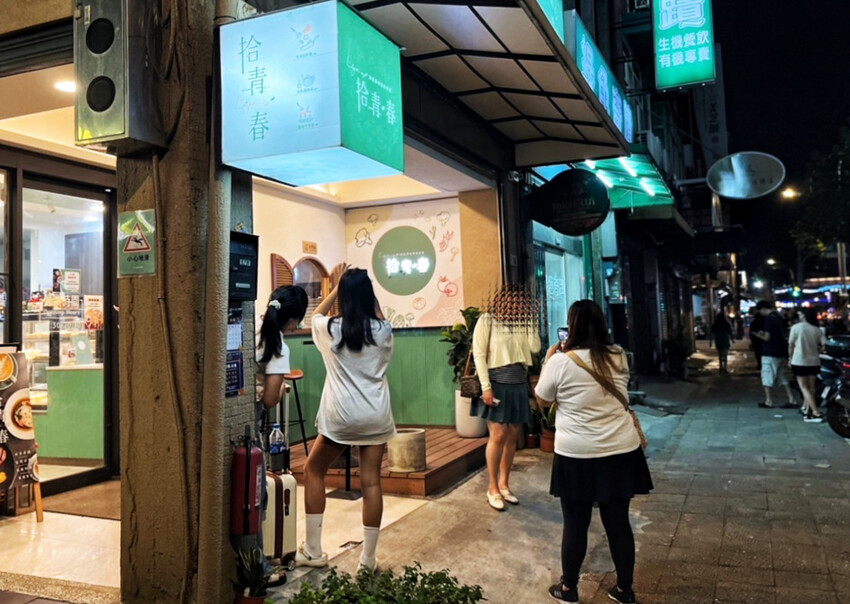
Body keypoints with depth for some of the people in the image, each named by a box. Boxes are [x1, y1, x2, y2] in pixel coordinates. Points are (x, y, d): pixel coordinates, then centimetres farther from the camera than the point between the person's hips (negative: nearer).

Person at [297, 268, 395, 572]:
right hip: (376, 416, 2)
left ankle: (313, 551, 19)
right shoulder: (382, 331, -3)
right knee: (371, 482, 6)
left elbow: (315, 315, 19)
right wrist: (370, 297, 18)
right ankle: (368, 559, 11)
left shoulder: (330, 329, -5)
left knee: (313, 469, 17)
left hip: (341, 416, -1)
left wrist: (338, 287, 19)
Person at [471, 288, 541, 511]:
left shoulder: (522, 322, 10)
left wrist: (529, 320, -2)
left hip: (519, 384, 5)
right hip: (497, 383, -5)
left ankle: (504, 484, 20)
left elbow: (535, 348, -1)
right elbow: (479, 354, -9)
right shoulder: (487, 320, -5)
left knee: (512, 436, 7)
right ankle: (492, 488, 7)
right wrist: (486, 387, -15)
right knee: (498, 435, -7)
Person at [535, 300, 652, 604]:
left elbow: (542, 400, 2)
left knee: (575, 524, 10)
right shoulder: (619, 357, 1)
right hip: (621, 452, 4)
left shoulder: (561, 361, -13)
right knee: (618, 522, 14)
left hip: (577, 456, -3)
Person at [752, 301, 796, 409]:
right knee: (781, 376, 14)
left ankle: (769, 401, 5)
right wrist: (764, 333, 19)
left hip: (770, 353, -9)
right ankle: (791, 400, 11)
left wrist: (758, 335, 0)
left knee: (767, 376, 1)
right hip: (780, 352, 9)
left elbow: (767, 338, -19)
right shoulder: (778, 317, 12)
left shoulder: (769, 319, -16)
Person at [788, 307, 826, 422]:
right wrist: (816, 351, 15)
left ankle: (816, 413, -10)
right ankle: (807, 409, 16)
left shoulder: (796, 327, -7)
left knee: (804, 387, -1)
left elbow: (791, 345, -4)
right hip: (814, 362, 4)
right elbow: (825, 345, -3)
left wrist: (790, 358, 9)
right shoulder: (817, 329, 3)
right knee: (811, 387, 14)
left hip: (800, 361, -4)